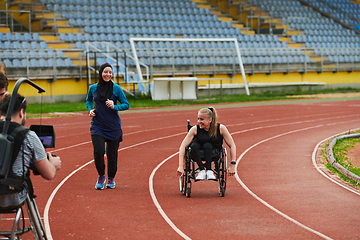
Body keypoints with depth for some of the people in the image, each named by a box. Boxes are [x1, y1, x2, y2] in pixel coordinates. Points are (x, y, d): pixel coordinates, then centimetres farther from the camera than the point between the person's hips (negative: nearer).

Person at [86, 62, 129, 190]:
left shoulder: (116, 88, -6)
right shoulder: (93, 88, 1)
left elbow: (126, 105, -2)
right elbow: (88, 100, 21)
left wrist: (114, 107, -19)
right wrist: (90, 110, 2)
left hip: (113, 126, -1)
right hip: (98, 125, 1)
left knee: (112, 154, 5)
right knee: (98, 151, -13)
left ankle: (111, 178, 28)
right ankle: (101, 176, 13)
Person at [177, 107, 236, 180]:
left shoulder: (220, 128, -18)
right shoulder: (195, 129, -17)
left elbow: (232, 146, -13)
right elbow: (182, 146, -20)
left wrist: (232, 165, -22)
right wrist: (181, 166, -29)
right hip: (197, 154, 1)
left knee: (207, 146, -34)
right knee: (194, 145, -33)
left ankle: (209, 171, -28)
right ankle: (202, 170, -32)